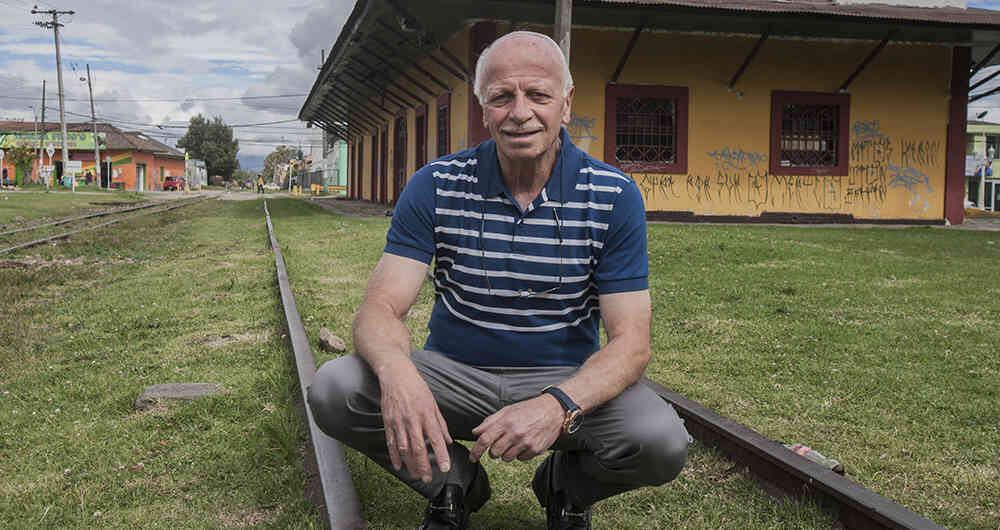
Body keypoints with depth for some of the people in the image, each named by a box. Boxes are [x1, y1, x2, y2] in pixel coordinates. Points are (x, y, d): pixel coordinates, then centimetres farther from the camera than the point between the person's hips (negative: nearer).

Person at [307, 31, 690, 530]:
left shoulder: (614, 197, -10)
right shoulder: (435, 186, -7)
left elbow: (630, 340, -14)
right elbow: (381, 307, -13)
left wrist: (558, 406, -36)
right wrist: (397, 372, -39)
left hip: (566, 378, -1)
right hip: (453, 372, 1)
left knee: (662, 441, -29)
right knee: (333, 389, -24)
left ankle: (566, 485, 9)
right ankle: (453, 481, 5)